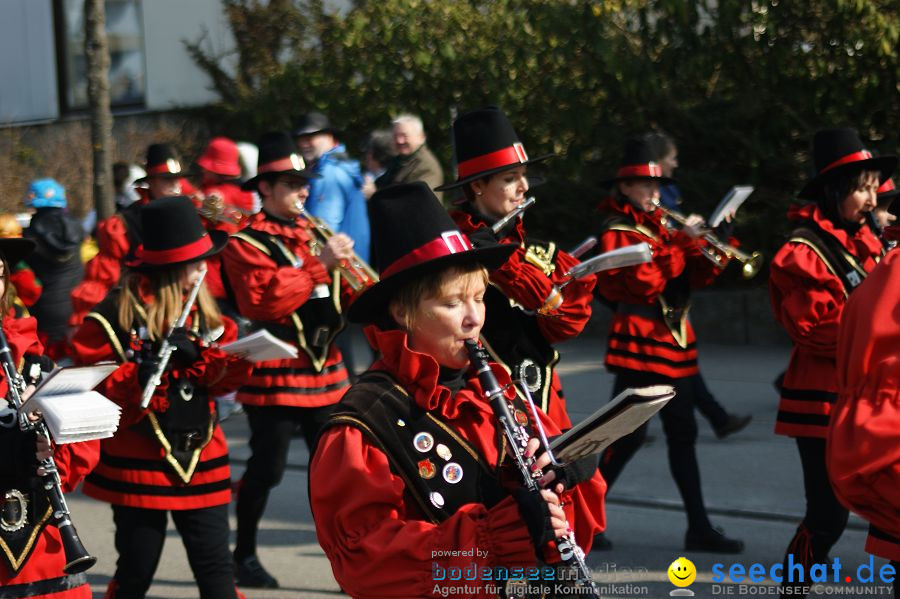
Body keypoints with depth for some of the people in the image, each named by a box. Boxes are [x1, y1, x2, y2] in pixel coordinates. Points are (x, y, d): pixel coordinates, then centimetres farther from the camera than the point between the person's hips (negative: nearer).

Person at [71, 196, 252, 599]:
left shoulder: (201, 308, 8)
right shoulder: (116, 314, -11)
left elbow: (220, 378, 3)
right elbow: (91, 391, -14)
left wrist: (242, 357, -17)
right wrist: (141, 375, -27)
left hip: (201, 459, 4)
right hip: (138, 463, -4)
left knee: (215, 566, 2)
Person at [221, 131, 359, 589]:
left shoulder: (313, 234, 16)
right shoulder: (246, 242, -8)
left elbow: (338, 295, 19)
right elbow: (263, 300, -23)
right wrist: (320, 265, -24)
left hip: (324, 369, 6)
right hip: (274, 375, -6)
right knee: (268, 469, 1)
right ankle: (245, 555, 17)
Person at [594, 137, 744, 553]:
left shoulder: (661, 227, 16)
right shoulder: (617, 233, -7)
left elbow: (697, 276, 13)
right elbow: (644, 282, -22)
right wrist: (682, 242, -19)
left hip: (674, 341, 8)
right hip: (639, 343, -8)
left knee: (682, 434, 7)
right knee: (629, 434, -7)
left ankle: (699, 527, 9)